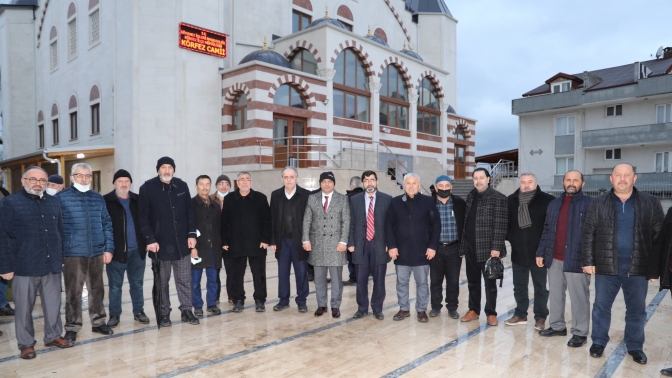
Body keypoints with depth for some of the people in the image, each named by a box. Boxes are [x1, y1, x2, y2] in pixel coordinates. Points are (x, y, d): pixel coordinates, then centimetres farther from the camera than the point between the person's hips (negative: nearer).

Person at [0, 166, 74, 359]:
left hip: (51, 265, 4)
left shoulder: (54, 202, 10)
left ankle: (53, 336, 27)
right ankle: (26, 343, 22)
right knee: (24, 307, 8)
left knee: (53, 304, 12)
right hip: (24, 266, -4)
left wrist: (62, 258, 13)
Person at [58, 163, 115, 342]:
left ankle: (98, 322, 26)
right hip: (73, 254, -4)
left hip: (97, 253, 4)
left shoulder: (98, 198, 9)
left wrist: (109, 248, 4)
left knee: (97, 290, 13)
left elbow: (107, 224, 11)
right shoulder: (61, 197, -2)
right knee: (73, 292, 3)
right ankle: (72, 327, 17)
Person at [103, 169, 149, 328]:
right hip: (116, 250, -3)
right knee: (115, 285, 8)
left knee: (137, 284, 11)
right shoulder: (105, 201, -3)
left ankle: (139, 312, 22)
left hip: (137, 250, 3)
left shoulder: (138, 200, 8)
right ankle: (114, 315, 20)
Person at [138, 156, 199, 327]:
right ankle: (164, 313, 23)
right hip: (160, 243, -2)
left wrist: (191, 234, 1)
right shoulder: (148, 188, -5)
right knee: (162, 281, 11)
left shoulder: (182, 186, 4)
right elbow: (143, 217, -6)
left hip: (182, 242, 2)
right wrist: (150, 239, -12)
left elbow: (189, 212, 7)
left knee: (184, 279, 9)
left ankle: (186, 310, 21)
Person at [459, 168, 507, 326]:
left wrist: (496, 247, -17)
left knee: (490, 282, 7)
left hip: (488, 248, -6)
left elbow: (500, 225, -13)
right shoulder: (471, 196, 10)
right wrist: (464, 243, 10)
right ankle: (473, 310, 26)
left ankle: (491, 313, 20)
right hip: (470, 246, 6)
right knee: (472, 281, 14)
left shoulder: (498, 198, -9)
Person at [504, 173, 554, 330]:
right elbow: (505, 222, 11)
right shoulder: (511, 201, 3)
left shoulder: (547, 200, -9)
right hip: (518, 253, 4)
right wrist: (510, 238, 0)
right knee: (519, 287, 16)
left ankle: (540, 317, 24)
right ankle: (520, 315, 30)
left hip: (539, 253, -4)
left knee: (540, 288, 10)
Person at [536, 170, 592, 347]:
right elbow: (547, 231, 13)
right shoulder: (554, 204, 12)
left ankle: (580, 333, 17)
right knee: (555, 295, 15)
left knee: (579, 298, 4)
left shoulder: (590, 204, -5)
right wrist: (541, 253, 9)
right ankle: (557, 326, 29)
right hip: (554, 259, 6)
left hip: (576, 260, -5)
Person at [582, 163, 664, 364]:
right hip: (606, 266, 0)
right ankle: (598, 342, 26)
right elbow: (588, 234, 2)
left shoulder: (651, 203, 1)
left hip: (638, 268, 0)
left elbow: (659, 237, 1)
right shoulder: (598, 203, 1)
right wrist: (588, 261, -3)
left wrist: (655, 268, -1)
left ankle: (635, 346, 31)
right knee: (601, 307, 10)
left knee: (637, 310, 13)